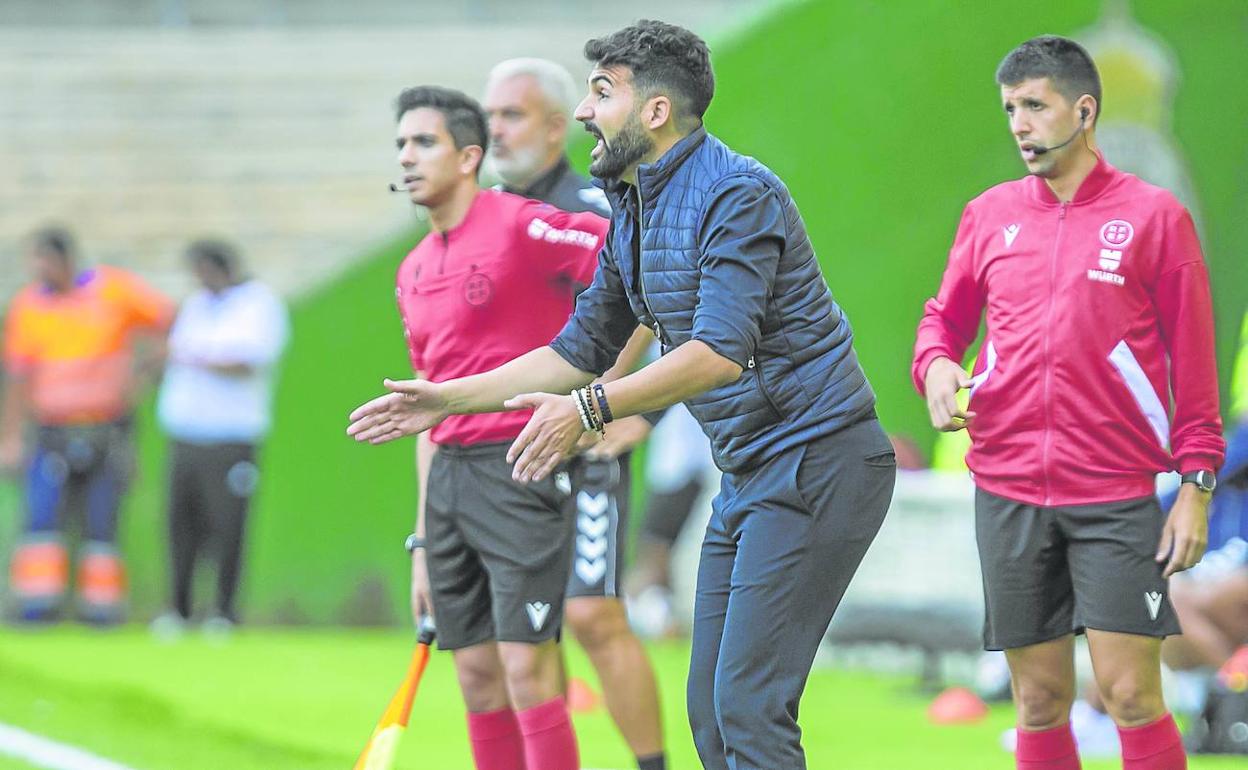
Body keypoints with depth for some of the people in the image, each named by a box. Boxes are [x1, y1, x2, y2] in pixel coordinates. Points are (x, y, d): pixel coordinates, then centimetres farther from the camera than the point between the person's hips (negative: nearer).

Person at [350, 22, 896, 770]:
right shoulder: (631, 215, 12)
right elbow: (583, 349, 22)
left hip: (815, 462, -10)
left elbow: (721, 352, -29)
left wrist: (592, 408, -34)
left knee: (748, 708, -15)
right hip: (749, 476, 10)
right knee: (711, 708, 8)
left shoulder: (737, 195, -18)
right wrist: (450, 399, 18)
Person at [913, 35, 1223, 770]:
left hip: (1117, 497, -3)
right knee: (1040, 701, 6)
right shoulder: (990, 214, 9)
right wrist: (936, 365, -5)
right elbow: (946, 317, 19)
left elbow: (1194, 358, 0)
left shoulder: (1154, 216, -1)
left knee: (1131, 694, -9)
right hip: (1009, 492, 3)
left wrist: (1197, 486, -5)